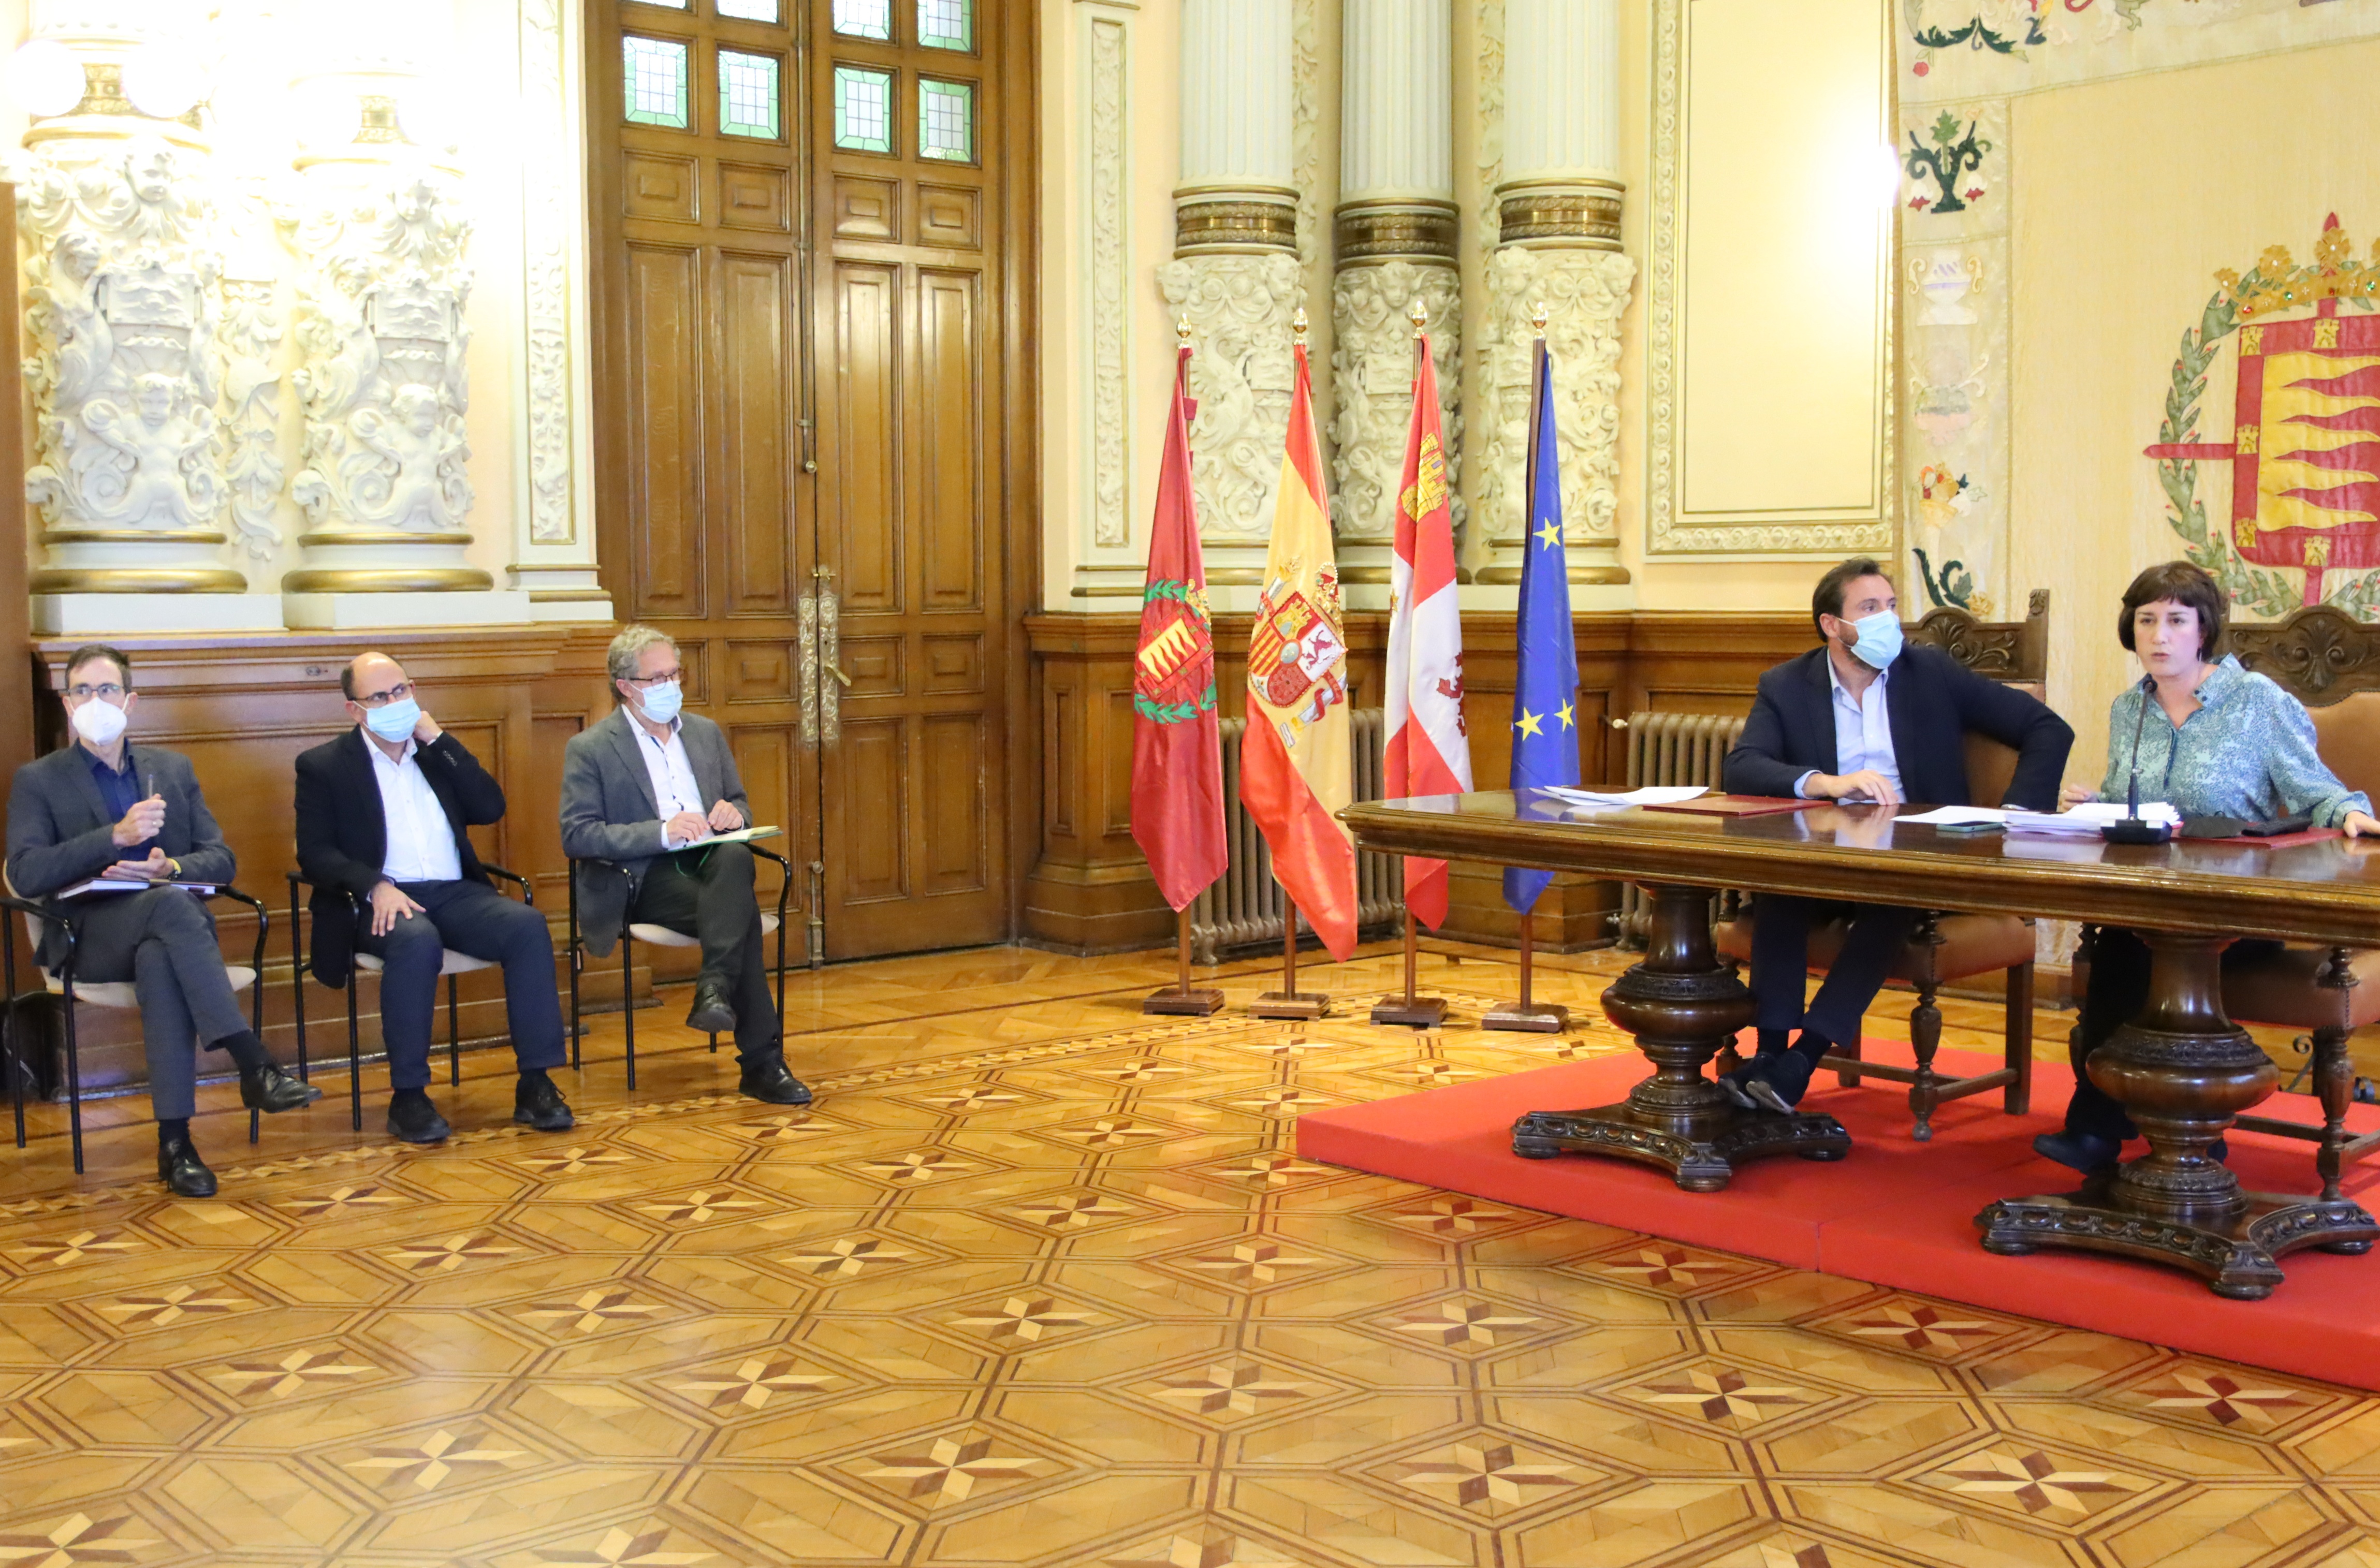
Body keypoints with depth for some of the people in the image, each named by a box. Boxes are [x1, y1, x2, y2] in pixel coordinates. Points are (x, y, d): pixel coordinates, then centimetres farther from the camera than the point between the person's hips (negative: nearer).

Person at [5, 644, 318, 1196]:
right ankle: (254, 1066, -43)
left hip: (166, 925, 2)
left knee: (160, 960, -37)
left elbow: (221, 858, 11)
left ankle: (175, 1140, -39)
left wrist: (172, 868, -12)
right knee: (169, 903, -36)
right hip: (90, 937, -2)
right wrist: (116, 836, -18)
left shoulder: (173, 769, 19)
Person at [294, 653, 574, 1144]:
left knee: (528, 925, -26)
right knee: (417, 940, -38)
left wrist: (438, 741, 1)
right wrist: (375, 886, -20)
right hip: (380, 901, -4)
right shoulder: (323, 766, 7)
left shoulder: (437, 752, 19)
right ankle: (408, 1098, -29)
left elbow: (491, 809, 6)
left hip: (455, 893, 4)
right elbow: (314, 853, -2)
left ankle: (535, 1084, -25)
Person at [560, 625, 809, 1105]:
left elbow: (741, 806, 24)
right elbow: (576, 836, -9)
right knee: (743, 913, -33)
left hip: (711, 863, 5)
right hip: (643, 880, -5)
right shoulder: (589, 749, 1)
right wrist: (662, 832, -22)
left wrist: (733, 813, -3)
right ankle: (762, 1063, -33)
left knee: (736, 855, -35)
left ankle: (714, 991, -40)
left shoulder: (705, 732, 19)